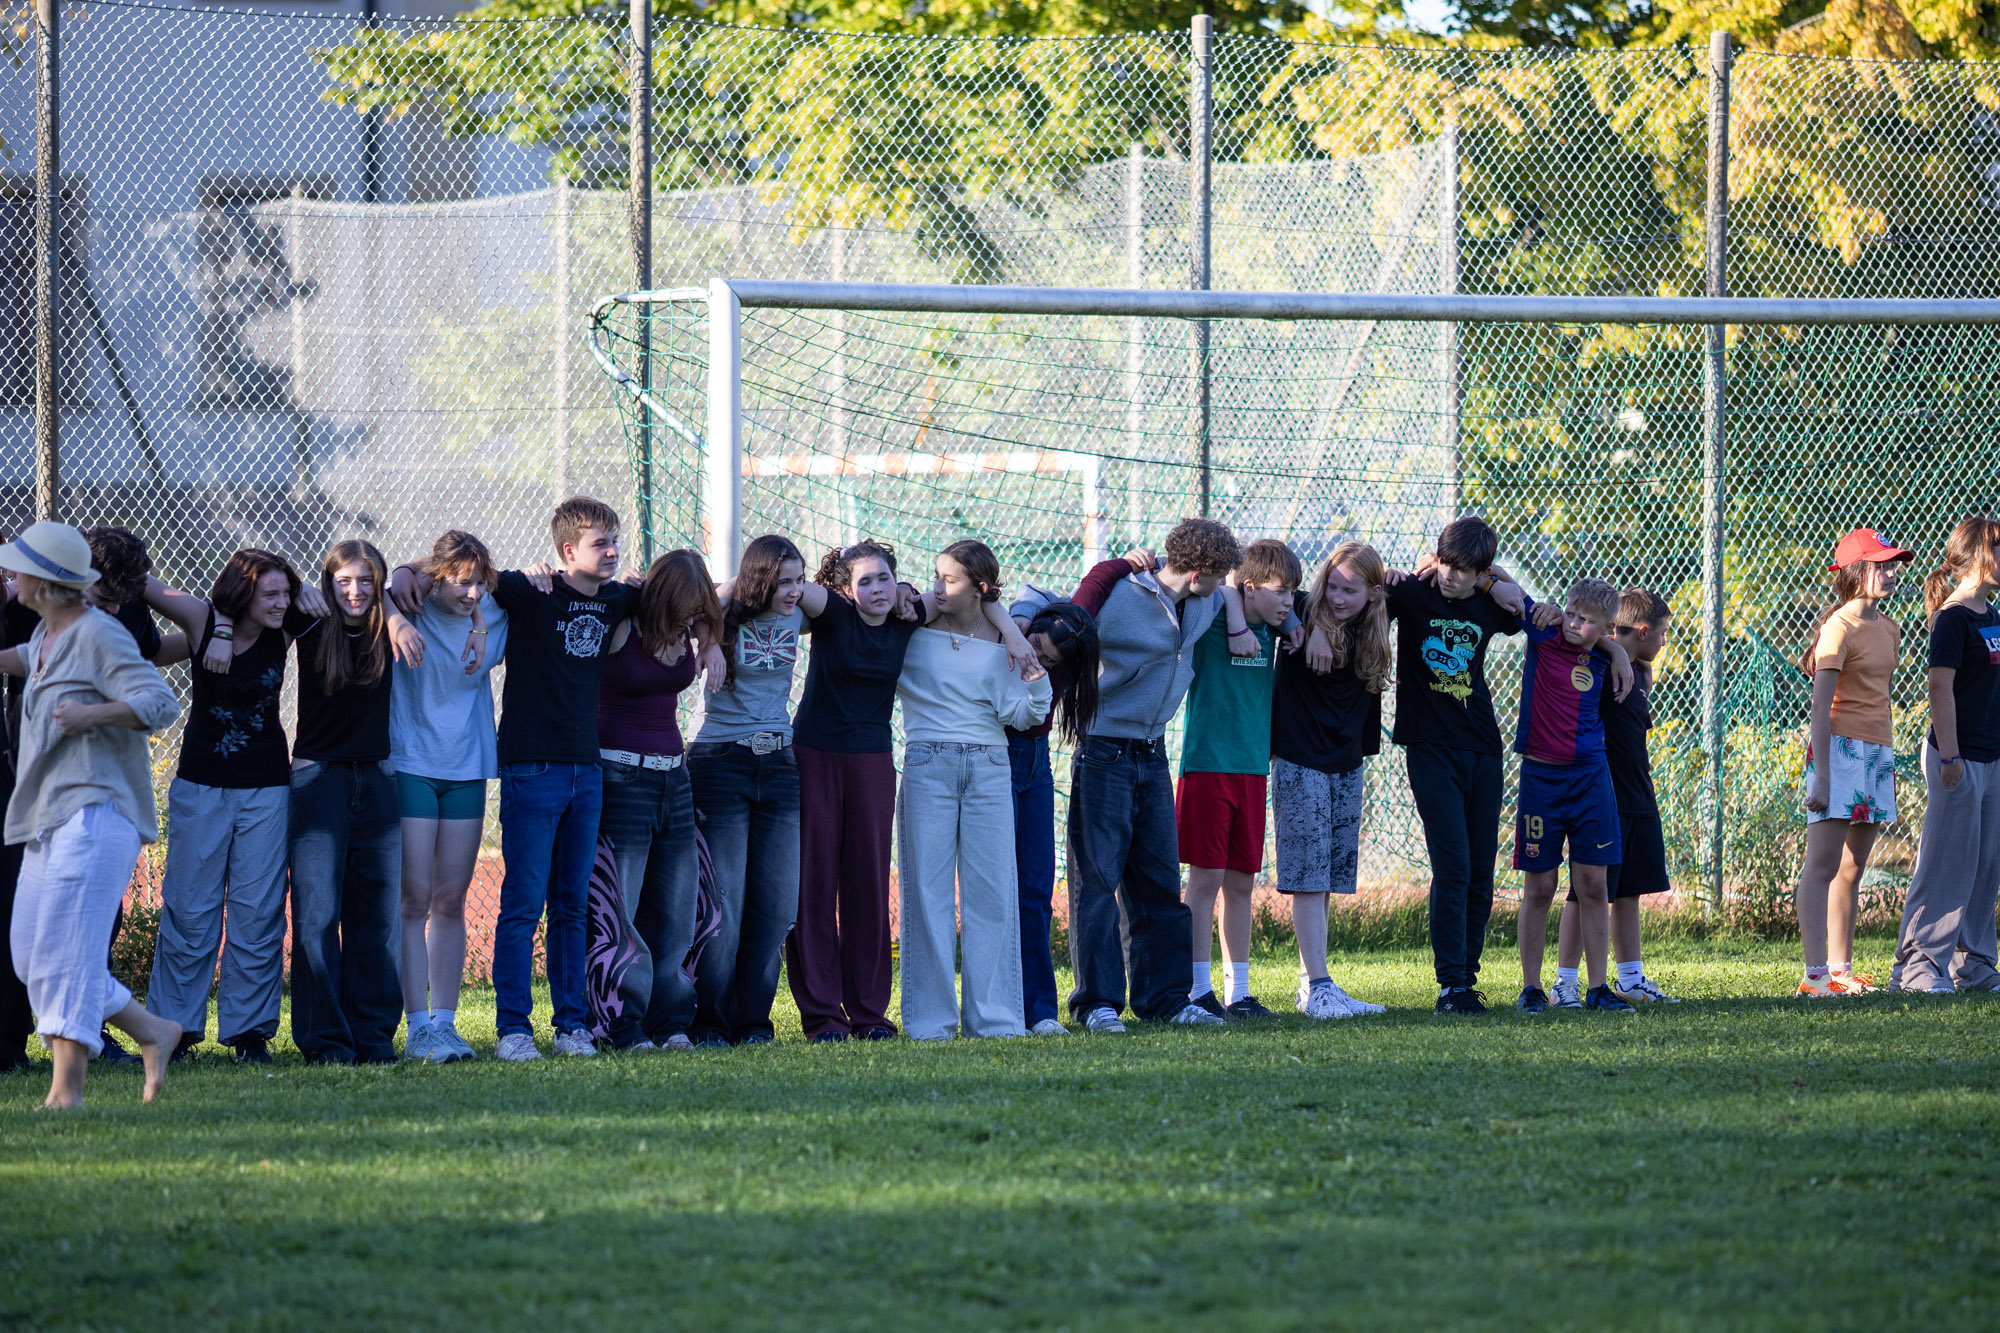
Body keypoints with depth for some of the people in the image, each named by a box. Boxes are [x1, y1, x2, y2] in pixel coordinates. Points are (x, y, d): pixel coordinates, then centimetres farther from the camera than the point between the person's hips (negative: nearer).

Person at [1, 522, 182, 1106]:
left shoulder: (98, 635, -10)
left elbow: (160, 703, -17)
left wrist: (93, 713, -24)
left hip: (95, 810, -10)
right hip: (49, 817, 10)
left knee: (65, 949, -15)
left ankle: (66, 1089, -17)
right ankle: (152, 1032, 14)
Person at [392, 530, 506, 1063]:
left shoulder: (491, 616, 4)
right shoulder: (408, 614, -8)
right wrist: (397, 618, -29)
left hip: (466, 769, 4)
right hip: (411, 765, -4)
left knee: (451, 901, 6)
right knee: (415, 899, -6)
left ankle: (445, 1021, 10)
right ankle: (418, 1026, -5)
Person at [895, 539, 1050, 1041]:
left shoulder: (1003, 640, 6)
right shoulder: (915, 630, 3)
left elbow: (1018, 714, 4)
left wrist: (1036, 684, -16)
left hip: (989, 769, 1)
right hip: (928, 767, -1)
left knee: (991, 890, 0)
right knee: (928, 889, -3)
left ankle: (992, 1015, 6)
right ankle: (931, 1017, 0)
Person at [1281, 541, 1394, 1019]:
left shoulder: (1373, 626, 4)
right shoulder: (1304, 613, -10)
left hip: (1347, 763, 6)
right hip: (1299, 760, -6)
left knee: (1329, 877, 8)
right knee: (1308, 874, -9)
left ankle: (1312, 983, 13)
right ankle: (1318, 988, -14)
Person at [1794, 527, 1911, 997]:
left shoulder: (1888, 629, 15)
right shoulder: (1839, 628, -10)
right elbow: (1820, 706, -14)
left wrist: (1889, 762, 19)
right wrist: (1821, 776, -19)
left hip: (1878, 750, 9)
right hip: (1842, 747, -9)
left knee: (1852, 869, 10)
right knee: (1823, 866, -11)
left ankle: (1840, 970, 14)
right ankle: (1815, 973, -16)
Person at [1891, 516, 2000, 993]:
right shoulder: (1952, 618, -13)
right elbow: (1941, 689, -18)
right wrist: (1949, 756, -22)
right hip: (1959, 757, -9)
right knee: (1948, 862, -7)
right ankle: (1917, 966, -4)